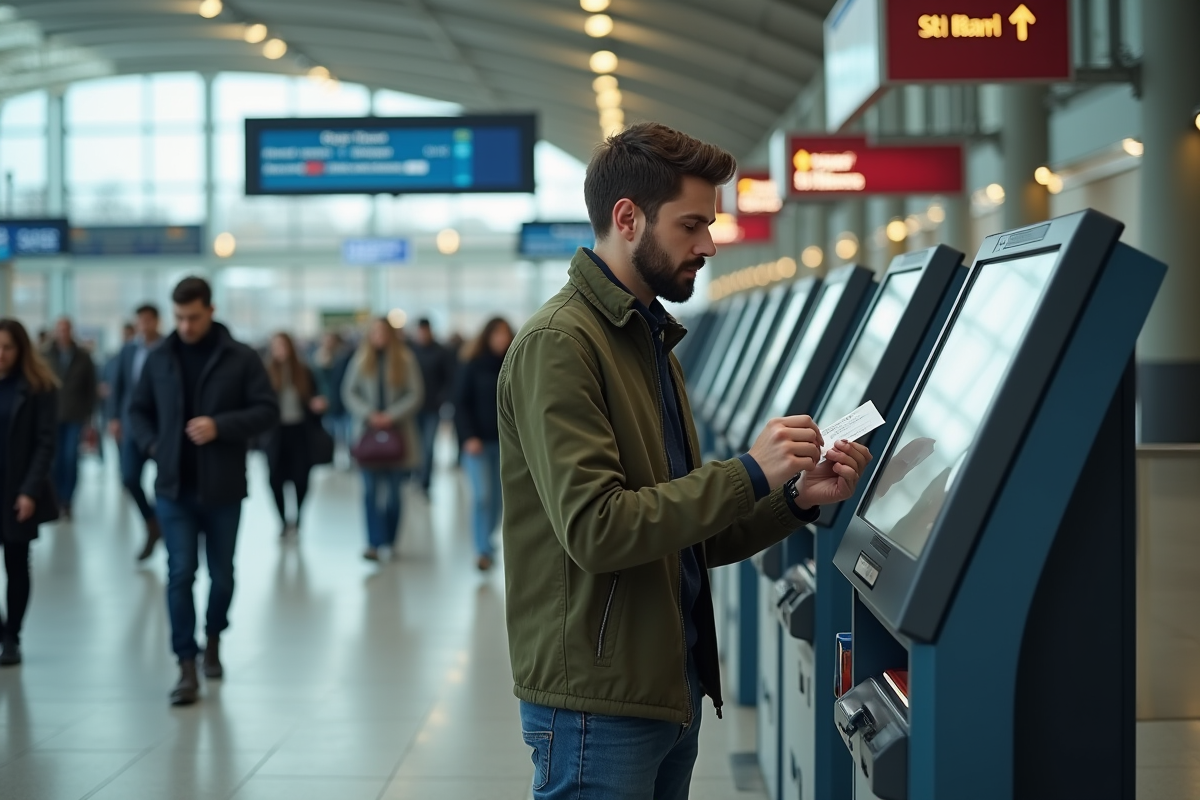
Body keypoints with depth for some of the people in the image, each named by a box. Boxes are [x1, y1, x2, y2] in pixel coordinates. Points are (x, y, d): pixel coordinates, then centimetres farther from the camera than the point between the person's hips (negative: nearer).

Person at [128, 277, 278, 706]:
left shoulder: (241, 358, -4)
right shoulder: (159, 359, 4)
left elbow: (268, 411, -6)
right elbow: (138, 411, 14)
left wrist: (221, 426, -19)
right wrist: (153, 444, -4)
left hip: (223, 488, -1)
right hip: (173, 488, 1)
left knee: (221, 573, 11)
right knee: (180, 573, -5)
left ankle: (213, 640, 36)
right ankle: (187, 668, -2)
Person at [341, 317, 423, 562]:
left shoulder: (405, 359, 1)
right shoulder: (361, 359, 6)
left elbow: (415, 394, -1)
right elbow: (349, 392, 5)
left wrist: (391, 415, -12)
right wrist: (369, 414, -9)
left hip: (397, 431, -1)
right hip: (368, 431, 1)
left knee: (393, 491, 2)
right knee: (371, 491, -4)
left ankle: (389, 542, 11)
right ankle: (375, 543, -6)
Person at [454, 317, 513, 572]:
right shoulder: (473, 365, -3)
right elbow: (461, 403, -2)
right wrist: (469, 437, -12)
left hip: (505, 443, 3)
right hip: (478, 442, -3)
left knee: (497, 498, 8)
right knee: (482, 495, -11)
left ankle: (485, 543, 24)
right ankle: (483, 551, -6)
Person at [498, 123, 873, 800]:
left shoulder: (652, 342, 15)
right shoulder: (559, 343, -13)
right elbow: (594, 529, -23)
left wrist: (796, 500, 0)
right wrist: (749, 472, -20)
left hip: (671, 692, 9)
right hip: (598, 706, -9)